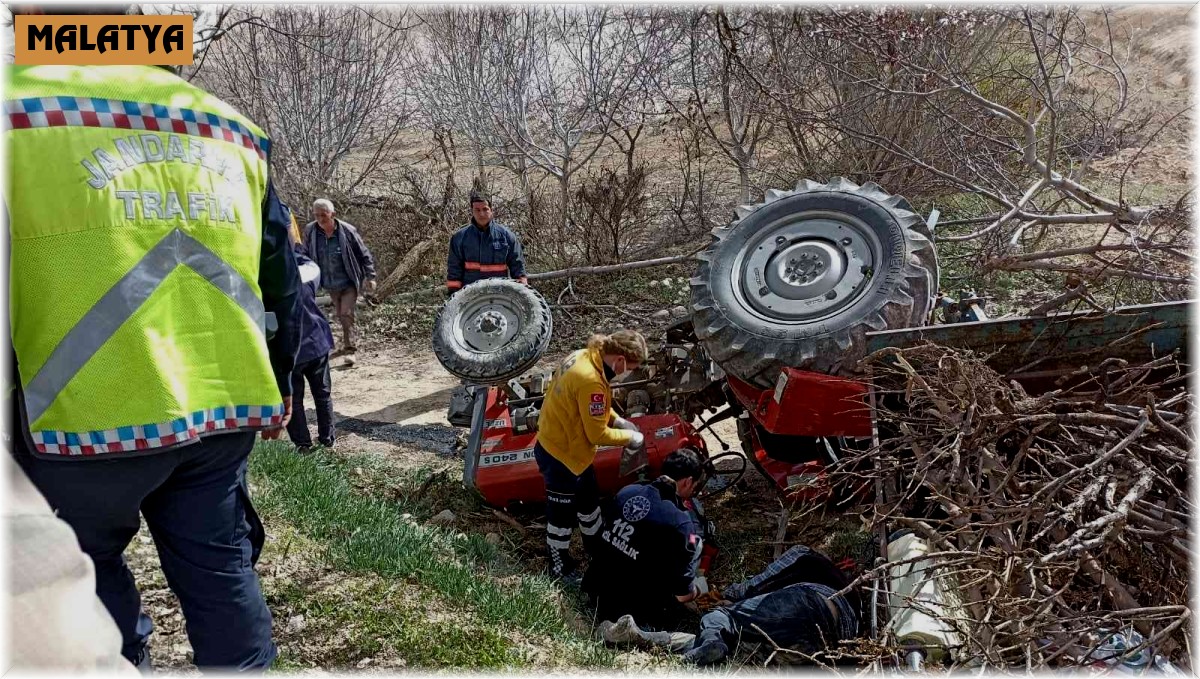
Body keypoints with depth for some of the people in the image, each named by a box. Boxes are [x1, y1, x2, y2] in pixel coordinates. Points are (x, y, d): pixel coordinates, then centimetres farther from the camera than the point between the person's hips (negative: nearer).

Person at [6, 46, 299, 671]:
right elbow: (278, 281, 14)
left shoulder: (17, 114, -3)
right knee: (222, 568, 16)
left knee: (88, 568, 19)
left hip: (90, 413, -4)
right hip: (226, 409, 4)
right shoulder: (231, 128, 11)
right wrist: (277, 387, 23)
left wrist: (11, 424, 5)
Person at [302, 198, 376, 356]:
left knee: (346, 314, -13)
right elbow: (306, 255, 7)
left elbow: (364, 254, -7)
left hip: (349, 283, -4)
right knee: (340, 316, 15)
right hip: (330, 285, 4)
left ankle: (349, 348, -6)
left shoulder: (347, 230, -16)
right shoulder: (310, 230, -8)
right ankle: (347, 345, 30)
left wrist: (370, 277, -11)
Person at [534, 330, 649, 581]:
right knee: (563, 512, 13)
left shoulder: (584, 356, -4)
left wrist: (617, 420, 2)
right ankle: (560, 564, 34)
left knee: (589, 500, 26)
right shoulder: (591, 381, -34)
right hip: (560, 455, -9)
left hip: (557, 443, 9)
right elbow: (597, 434, -24)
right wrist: (630, 438, -10)